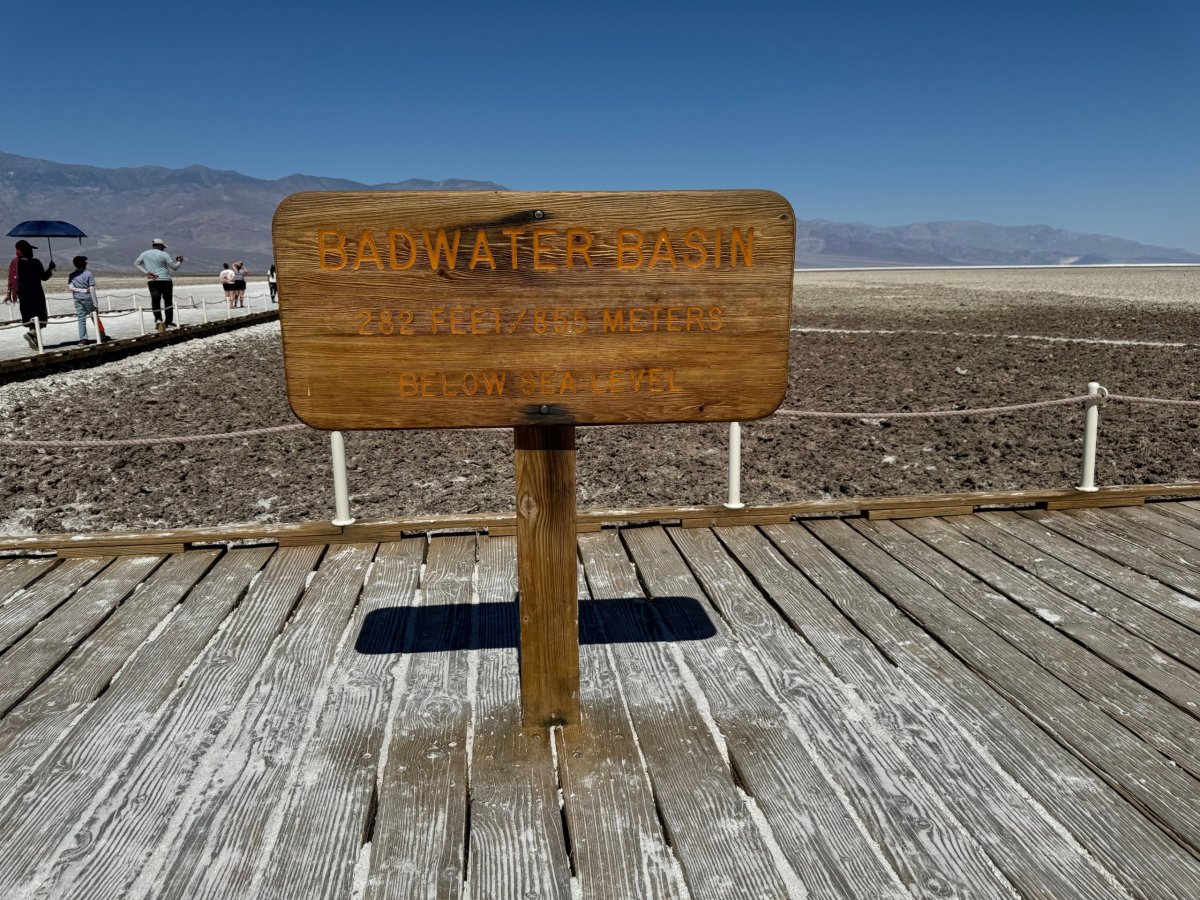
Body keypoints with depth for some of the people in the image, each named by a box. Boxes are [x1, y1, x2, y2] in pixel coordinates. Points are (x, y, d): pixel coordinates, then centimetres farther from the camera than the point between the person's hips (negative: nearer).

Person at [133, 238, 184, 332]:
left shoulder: (145, 254, 8)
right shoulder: (164, 254, -4)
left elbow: (135, 264, 7)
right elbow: (174, 267, -2)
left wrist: (146, 273, -1)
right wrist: (179, 261, 18)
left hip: (152, 281, 2)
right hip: (165, 280, -2)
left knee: (155, 301, 0)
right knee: (168, 301, 9)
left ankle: (158, 319, -21)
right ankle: (169, 322, 12)